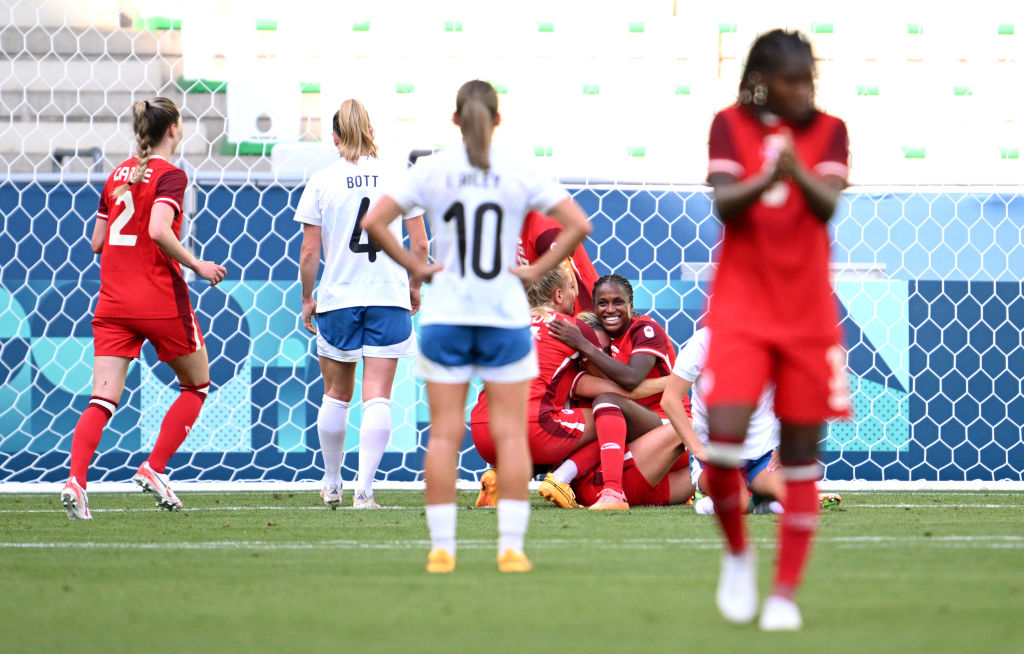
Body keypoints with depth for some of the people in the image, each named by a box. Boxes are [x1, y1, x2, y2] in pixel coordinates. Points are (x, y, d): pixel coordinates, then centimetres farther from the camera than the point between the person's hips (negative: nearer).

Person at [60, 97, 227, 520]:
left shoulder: (117, 175, 13)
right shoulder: (170, 175, -7)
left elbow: (97, 242, 16)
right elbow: (158, 230, -22)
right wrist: (197, 265, -10)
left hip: (113, 301, 5)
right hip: (159, 300, -5)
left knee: (102, 400, -2)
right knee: (196, 385, 16)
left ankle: (76, 480, -23)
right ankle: (154, 469, 3)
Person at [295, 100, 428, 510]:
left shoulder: (322, 182, -2)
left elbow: (309, 252, -2)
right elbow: (419, 245, 3)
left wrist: (307, 299, 11)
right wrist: (414, 288, 18)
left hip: (337, 298, 0)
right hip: (389, 298, 0)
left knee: (336, 395, 16)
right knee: (377, 397, -3)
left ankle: (332, 485, 27)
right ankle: (364, 488, -14)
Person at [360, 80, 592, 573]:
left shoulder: (431, 170, -2)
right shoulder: (519, 175, -2)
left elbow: (373, 222, -8)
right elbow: (578, 225, -6)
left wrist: (415, 267, -1)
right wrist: (536, 271, 0)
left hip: (446, 315, 0)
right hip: (505, 314, 0)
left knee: (444, 434, 4)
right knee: (510, 433, 4)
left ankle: (441, 547, 2)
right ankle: (511, 546, -1)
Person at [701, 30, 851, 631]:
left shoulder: (829, 131, 3)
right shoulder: (731, 125, 1)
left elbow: (828, 204, -13)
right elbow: (724, 203, -13)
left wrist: (798, 173, -33)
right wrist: (764, 181, -33)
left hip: (808, 316, 1)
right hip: (740, 311, -1)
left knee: (801, 455, 1)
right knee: (724, 437, -17)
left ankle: (785, 593, 9)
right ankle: (738, 552, 10)